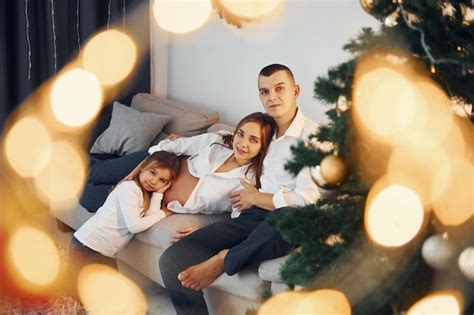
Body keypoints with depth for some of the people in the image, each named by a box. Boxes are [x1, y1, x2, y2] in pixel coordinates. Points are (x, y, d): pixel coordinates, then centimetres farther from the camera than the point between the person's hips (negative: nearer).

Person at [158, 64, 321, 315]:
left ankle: (225, 260, -19)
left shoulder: (311, 136, -3)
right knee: (173, 260, -18)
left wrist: (255, 197, -1)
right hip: (249, 218, 5)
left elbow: (308, 200, -15)